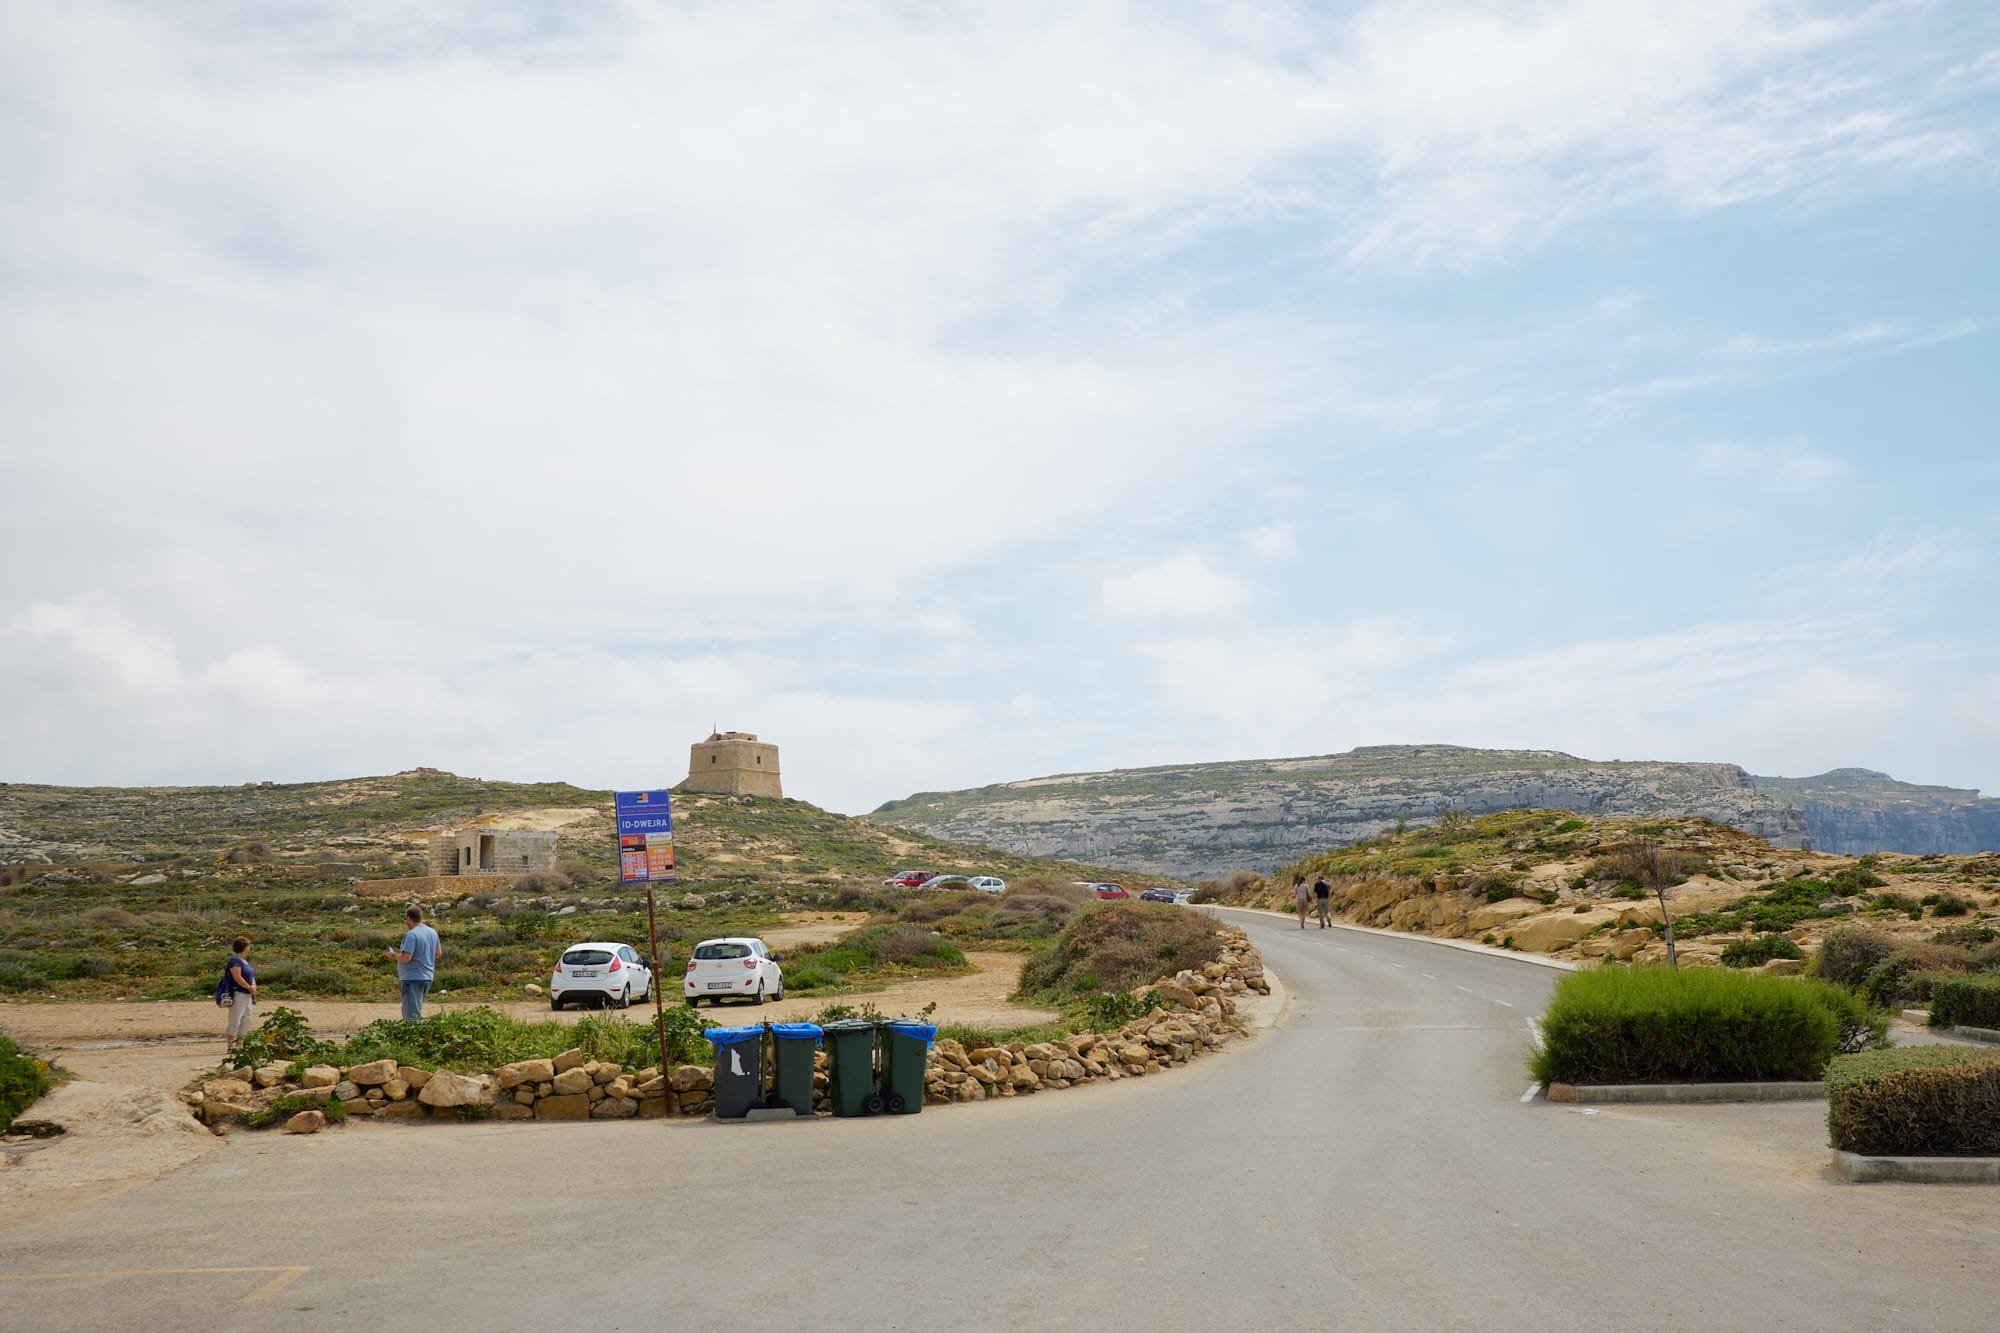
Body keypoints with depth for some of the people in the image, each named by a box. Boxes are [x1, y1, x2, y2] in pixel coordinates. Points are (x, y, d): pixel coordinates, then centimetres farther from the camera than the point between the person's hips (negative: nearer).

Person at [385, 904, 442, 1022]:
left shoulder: (411, 935, -18)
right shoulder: (433, 932, 8)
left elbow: (405, 958, -23)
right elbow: (439, 953, 18)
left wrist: (394, 955, -5)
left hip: (413, 978, -8)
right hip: (428, 977, 9)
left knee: (412, 1015, -6)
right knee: (416, 1010, 19)